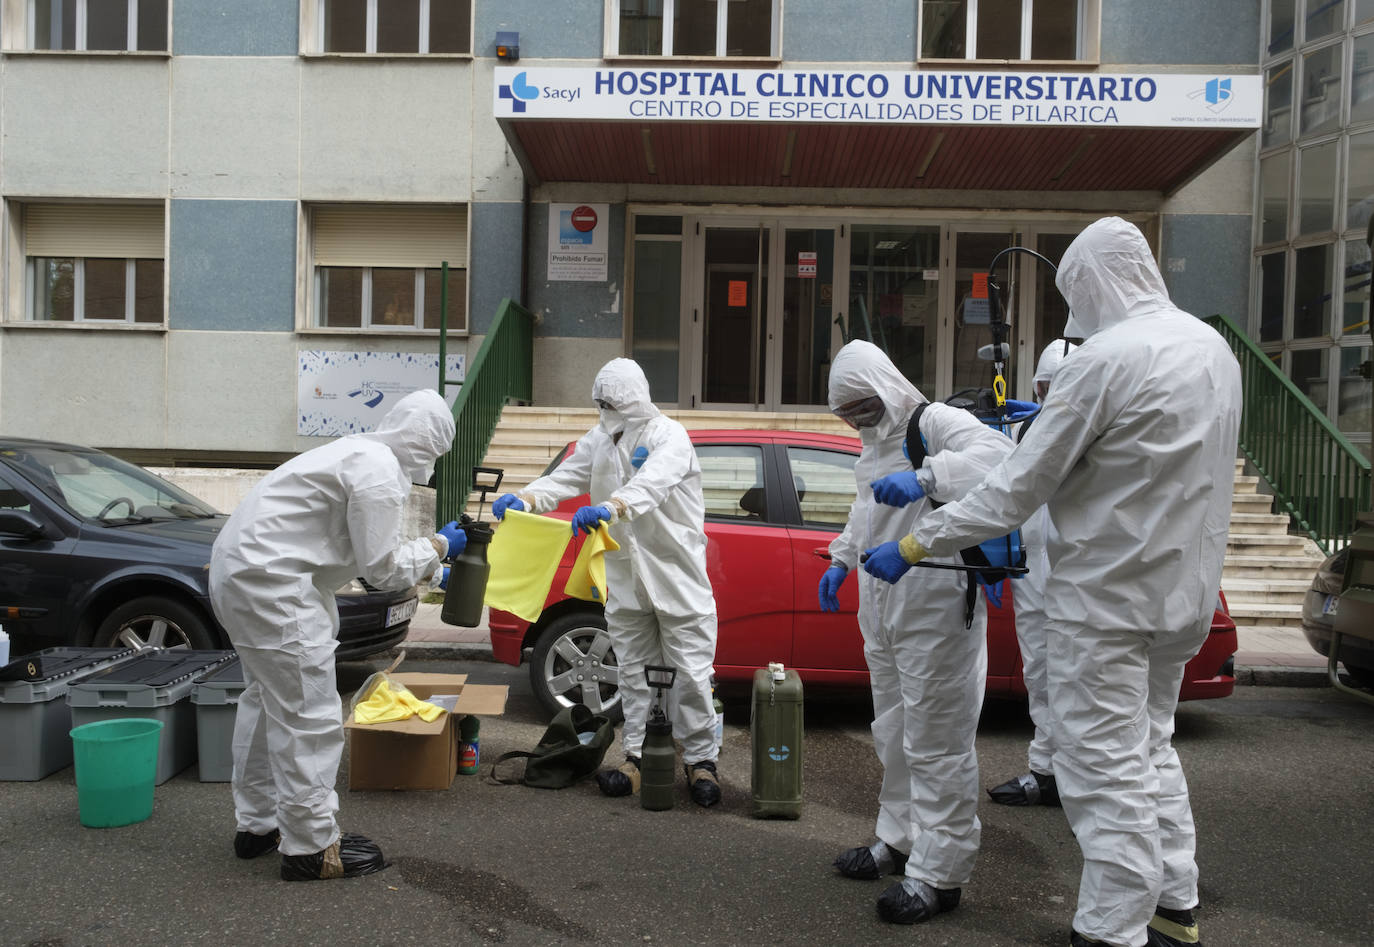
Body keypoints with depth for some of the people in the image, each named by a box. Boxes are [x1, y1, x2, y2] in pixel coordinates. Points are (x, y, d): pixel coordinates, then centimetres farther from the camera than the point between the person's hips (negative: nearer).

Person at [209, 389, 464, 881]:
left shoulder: (362, 452, 15)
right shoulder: (379, 471, -17)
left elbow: (366, 550, 20)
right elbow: (384, 568, -12)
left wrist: (427, 548, 18)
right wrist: (437, 547, 2)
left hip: (237, 566, 12)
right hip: (270, 582, -12)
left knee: (268, 700, 21)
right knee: (308, 716, -5)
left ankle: (257, 824, 34)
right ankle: (311, 846, 3)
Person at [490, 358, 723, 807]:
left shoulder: (668, 436, -13)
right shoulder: (600, 440, 9)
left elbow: (652, 483, -32)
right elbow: (565, 478, -1)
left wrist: (610, 507, -52)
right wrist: (524, 498, -22)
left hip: (676, 576, -6)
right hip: (625, 580, 6)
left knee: (692, 673, -1)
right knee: (633, 672, 12)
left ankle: (701, 761, 11)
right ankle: (636, 758, 21)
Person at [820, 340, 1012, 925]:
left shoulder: (935, 422, -12)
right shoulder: (873, 441, 18)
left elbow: (997, 452, -32)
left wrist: (926, 478, -42)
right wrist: (841, 560, 24)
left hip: (935, 608, -10)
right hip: (882, 609, 10)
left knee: (936, 742, -5)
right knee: (894, 735, 19)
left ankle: (938, 875, 3)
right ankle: (900, 842, 33)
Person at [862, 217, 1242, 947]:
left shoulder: (1105, 358, -19)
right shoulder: (1212, 346, 7)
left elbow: (1015, 490, -19)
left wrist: (913, 545, -12)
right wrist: (1054, 418, 26)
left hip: (1106, 594, -9)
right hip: (1183, 590, 9)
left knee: (1106, 767, -1)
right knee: (1150, 747, 21)